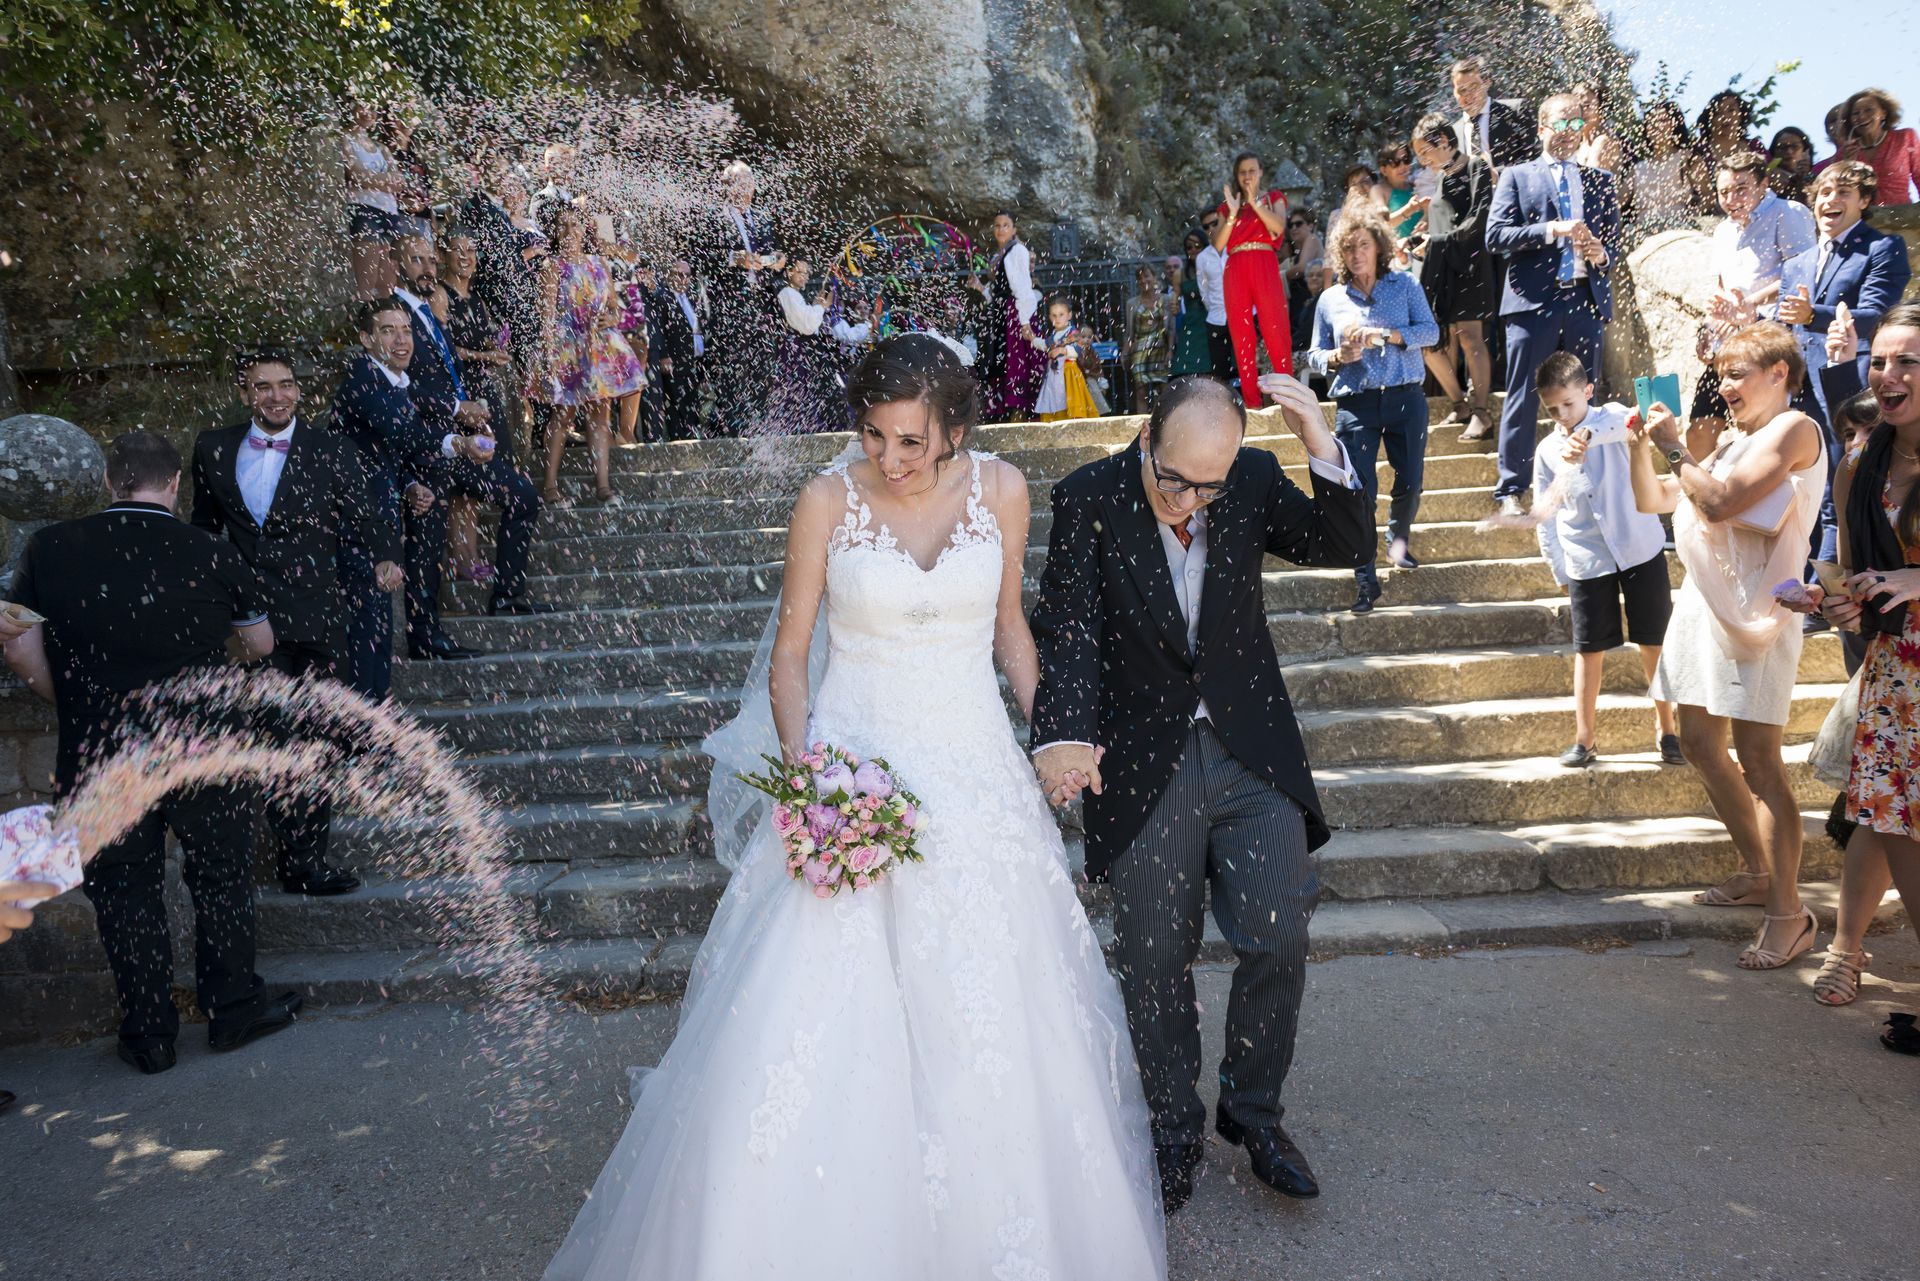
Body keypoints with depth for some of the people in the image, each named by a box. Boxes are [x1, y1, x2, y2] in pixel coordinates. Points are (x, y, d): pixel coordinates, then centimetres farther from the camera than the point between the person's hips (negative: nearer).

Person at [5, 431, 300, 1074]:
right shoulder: (210, 554, -9)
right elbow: (261, 645, 2)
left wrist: (75, 706, 12)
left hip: (97, 756, 1)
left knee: (124, 892, 13)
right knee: (219, 876, 15)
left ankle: (149, 1035, 22)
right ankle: (234, 1008, 25)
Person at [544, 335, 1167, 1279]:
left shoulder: (1000, 491, -1)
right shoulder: (828, 501, -8)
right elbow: (790, 651, -2)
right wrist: (798, 763, -16)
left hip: (974, 770, 2)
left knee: (990, 1023, 9)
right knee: (819, 1021, -3)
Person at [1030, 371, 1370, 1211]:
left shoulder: (1254, 481, -3)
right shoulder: (1088, 499, -11)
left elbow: (1347, 548, -7)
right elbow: (1068, 631, -17)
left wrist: (1325, 454, -24)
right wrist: (1061, 736, -34)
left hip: (1253, 755, 2)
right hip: (1143, 765, -1)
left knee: (1277, 942, 1)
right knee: (1154, 964, 9)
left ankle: (1252, 1113, 27)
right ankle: (1175, 1128, 32)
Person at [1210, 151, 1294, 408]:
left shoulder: (1273, 197, 15)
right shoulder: (1228, 205, 20)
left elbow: (1279, 227, -5)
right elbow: (1218, 245, 7)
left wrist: (1255, 203, -9)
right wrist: (1233, 213, -1)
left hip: (1265, 268, -2)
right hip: (1236, 270, 2)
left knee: (1275, 329, -9)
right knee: (1241, 333, -2)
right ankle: (1251, 401, -1)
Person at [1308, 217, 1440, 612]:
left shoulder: (1405, 286, 8)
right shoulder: (1330, 299, 11)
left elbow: (1430, 331, -3)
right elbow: (1314, 355, 13)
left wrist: (1386, 335, -18)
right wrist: (1338, 357, -9)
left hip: (1406, 398, 0)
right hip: (1355, 404, 0)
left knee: (1411, 482, 3)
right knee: (1360, 490, -7)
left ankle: (1398, 540, 35)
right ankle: (1366, 582, -1)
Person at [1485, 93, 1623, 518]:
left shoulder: (1599, 181, 18)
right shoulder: (1517, 176, 8)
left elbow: (1614, 238, 16)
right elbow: (1495, 235, -5)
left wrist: (1603, 254, -7)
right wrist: (1551, 230, -15)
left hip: (1587, 298, 4)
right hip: (1533, 301, -4)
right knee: (1523, 399, -3)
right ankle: (1510, 491, 2)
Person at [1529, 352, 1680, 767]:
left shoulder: (1610, 418, -3)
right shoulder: (1547, 452, 3)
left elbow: (1627, 419, -31)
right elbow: (1546, 517, 8)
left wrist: (1585, 436, -51)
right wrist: (1560, 572, 4)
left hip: (1640, 549, -2)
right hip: (1586, 561, 2)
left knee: (1654, 642, 5)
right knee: (1589, 650, 6)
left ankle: (1666, 729, 20)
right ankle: (1585, 739, 15)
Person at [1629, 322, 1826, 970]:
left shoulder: (1793, 429, -7)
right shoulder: (1734, 438, 19)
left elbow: (1720, 502, -20)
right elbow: (1655, 500, 22)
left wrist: (1675, 448, -7)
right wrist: (1642, 447, 7)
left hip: (1753, 609, -9)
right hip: (1704, 602, 9)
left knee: (1756, 758, -10)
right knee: (1699, 744, 12)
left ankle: (1787, 912, -3)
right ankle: (1758, 871, 27)